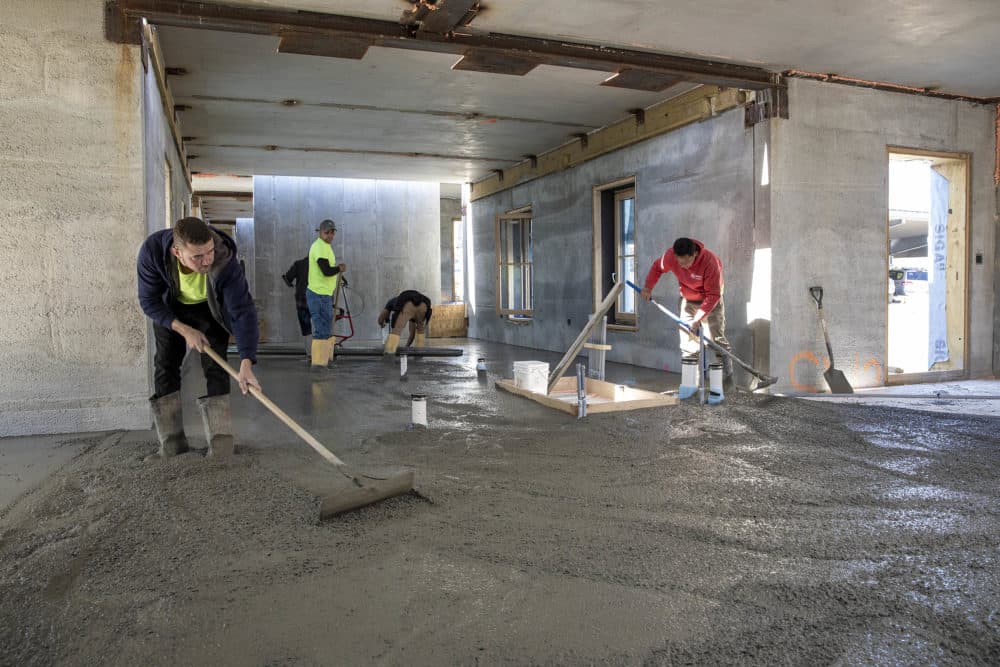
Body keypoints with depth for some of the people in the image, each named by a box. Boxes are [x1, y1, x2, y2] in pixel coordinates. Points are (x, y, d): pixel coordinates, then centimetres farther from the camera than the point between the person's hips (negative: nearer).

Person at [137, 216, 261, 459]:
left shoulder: (225, 261, -40)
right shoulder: (152, 250, -35)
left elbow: (243, 310, -40)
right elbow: (149, 300, -20)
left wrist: (246, 364, -50)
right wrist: (184, 330, -30)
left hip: (210, 308, -1)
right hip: (170, 309, 2)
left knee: (215, 367, -11)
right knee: (165, 366, -2)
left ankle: (221, 451, -6)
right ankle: (172, 445, 9)